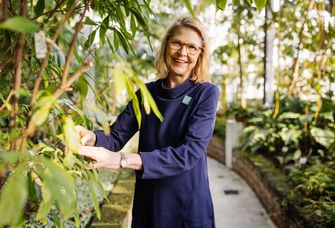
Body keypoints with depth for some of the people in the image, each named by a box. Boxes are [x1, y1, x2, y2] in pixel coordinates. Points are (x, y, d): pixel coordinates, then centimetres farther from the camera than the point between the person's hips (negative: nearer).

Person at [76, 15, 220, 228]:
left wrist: (122, 160, -32)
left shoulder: (206, 94, -11)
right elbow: (116, 137, -5)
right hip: (147, 204, 3)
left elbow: (190, 153, -23)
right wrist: (91, 137, -28)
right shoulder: (147, 92, 1)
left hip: (188, 206, -3)